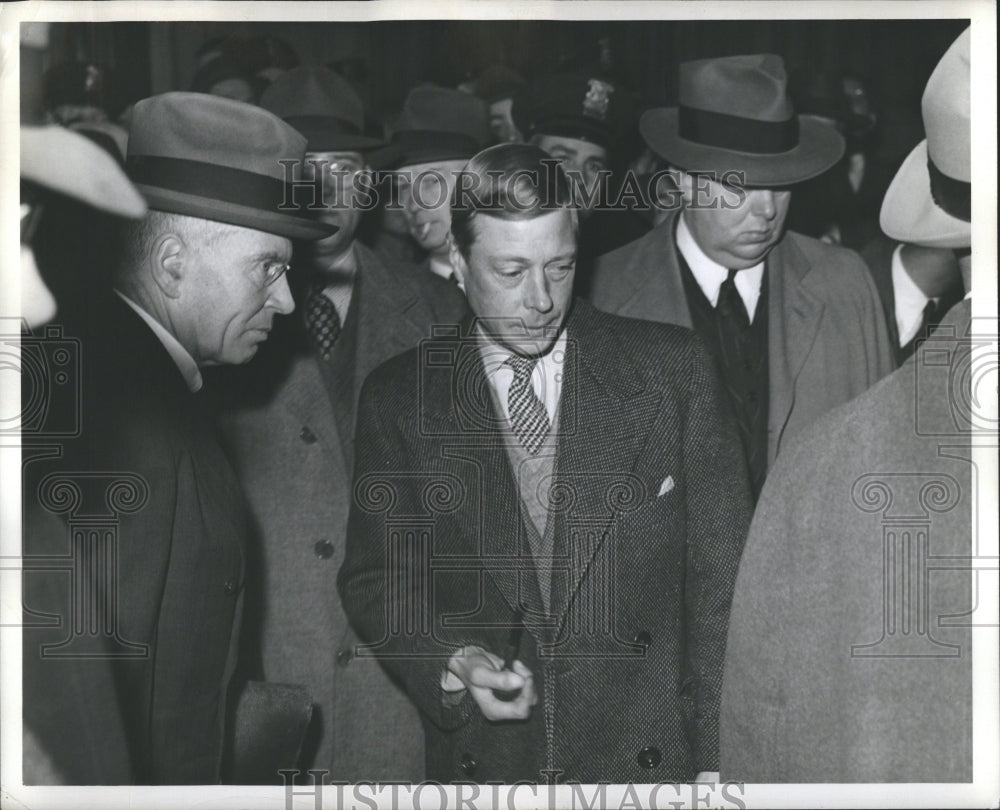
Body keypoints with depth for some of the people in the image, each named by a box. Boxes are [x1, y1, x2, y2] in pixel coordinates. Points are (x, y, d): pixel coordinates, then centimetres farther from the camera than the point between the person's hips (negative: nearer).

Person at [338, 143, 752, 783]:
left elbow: (720, 577, -2)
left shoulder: (672, 366, -4)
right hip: (479, 763, 1)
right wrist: (451, 662, -15)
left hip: (652, 756, 0)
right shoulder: (399, 399, -1)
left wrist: (718, 758, -6)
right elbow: (376, 580, 4)